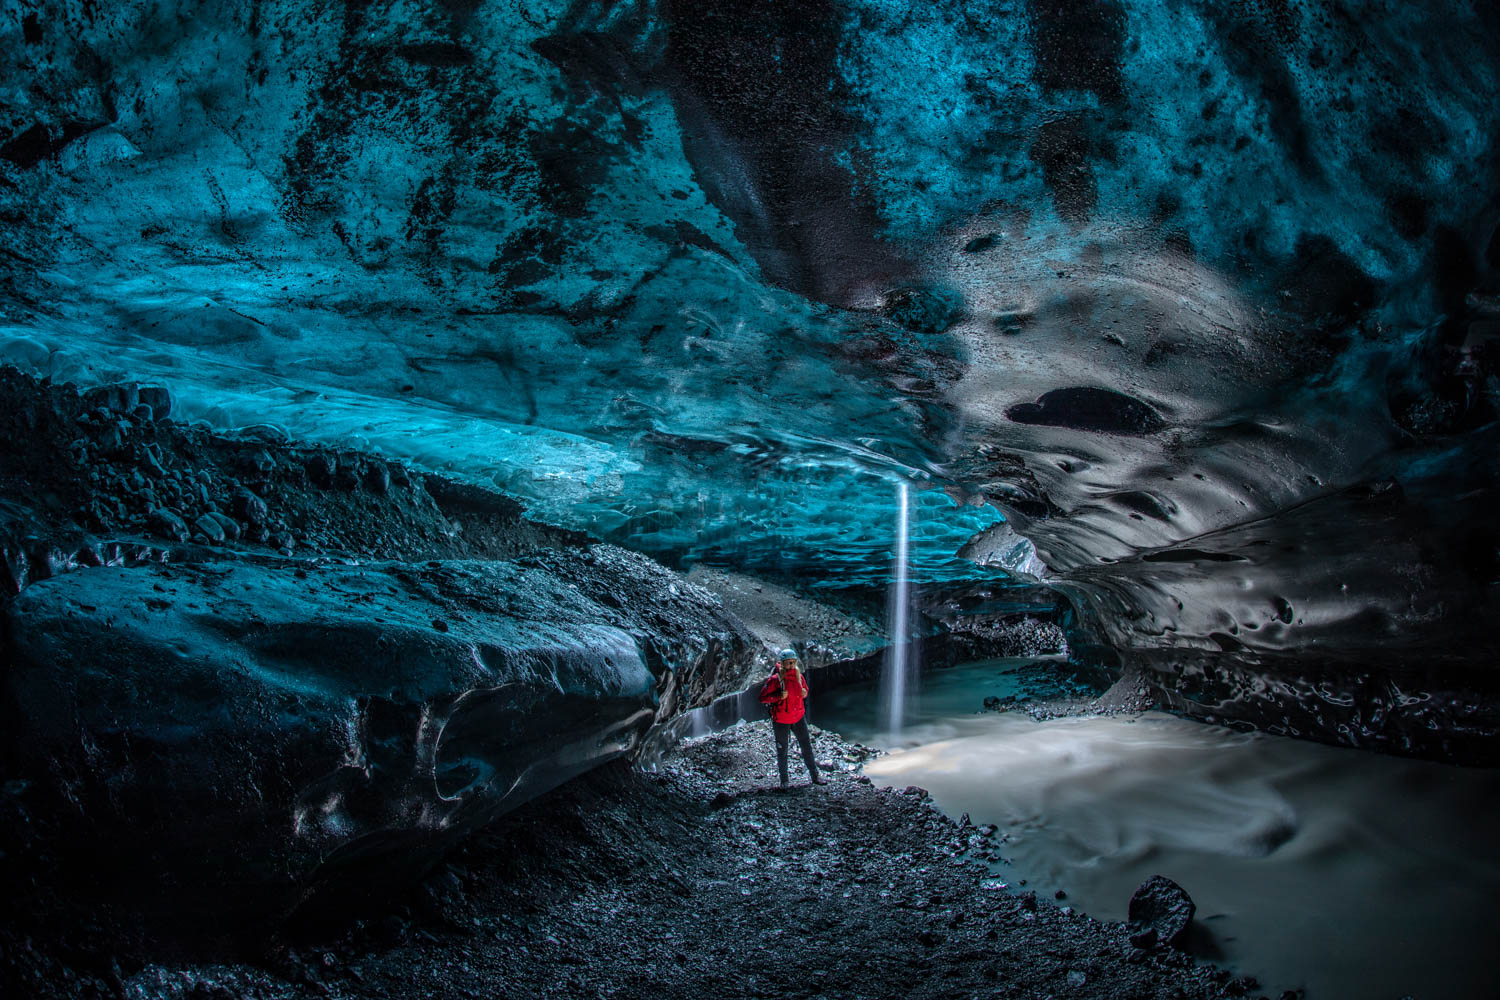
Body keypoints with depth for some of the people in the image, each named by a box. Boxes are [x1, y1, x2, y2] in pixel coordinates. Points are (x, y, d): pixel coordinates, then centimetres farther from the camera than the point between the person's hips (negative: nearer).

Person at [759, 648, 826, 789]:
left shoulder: (799, 676, -1)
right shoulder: (775, 679, -17)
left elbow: (804, 689, 18)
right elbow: (763, 697, -15)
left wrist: (804, 693, -6)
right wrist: (779, 696, -28)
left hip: (798, 718, 5)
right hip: (781, 721, -4)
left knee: (807, 747, 10)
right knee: (782, 751, 9)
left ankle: (815, 776, 22)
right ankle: (784, 781, 24)